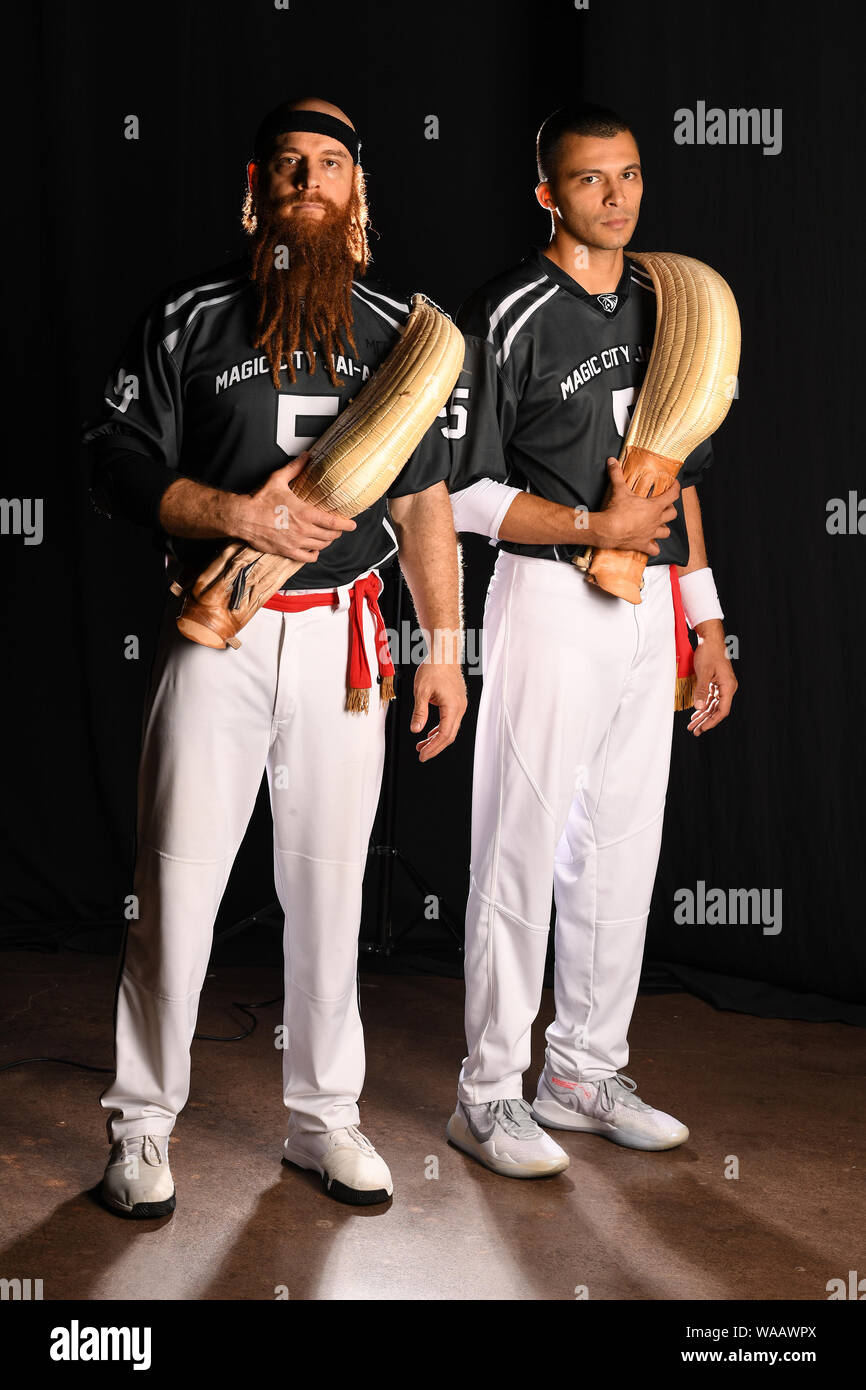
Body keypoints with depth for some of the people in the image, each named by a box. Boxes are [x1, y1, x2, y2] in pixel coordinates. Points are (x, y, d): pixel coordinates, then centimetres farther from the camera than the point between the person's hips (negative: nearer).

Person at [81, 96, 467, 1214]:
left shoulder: (394, 328, 10)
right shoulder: (187, 319, 1)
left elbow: (425, 500, 11)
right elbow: (116, 464, -2)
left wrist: (444, 649, 6)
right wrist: (238, 512, -17)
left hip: (344, 636, 3)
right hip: (216, 633, -2)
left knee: (329, 885, 9)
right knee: (177, 881, 0)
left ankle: (322, 1116, 24)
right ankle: (141, 1125, 16)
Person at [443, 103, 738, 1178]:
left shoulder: (662, 305, 13)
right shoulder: (507, 317, -8)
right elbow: (462, 492, -10)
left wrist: (706, 622, 14)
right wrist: (594, 526, -16)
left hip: (652, 606, 7)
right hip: (550, 602, -7)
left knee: (623, 848, 11)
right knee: (523, 849, -3)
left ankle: (586, 1071, 25)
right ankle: (488, 1095, 10)